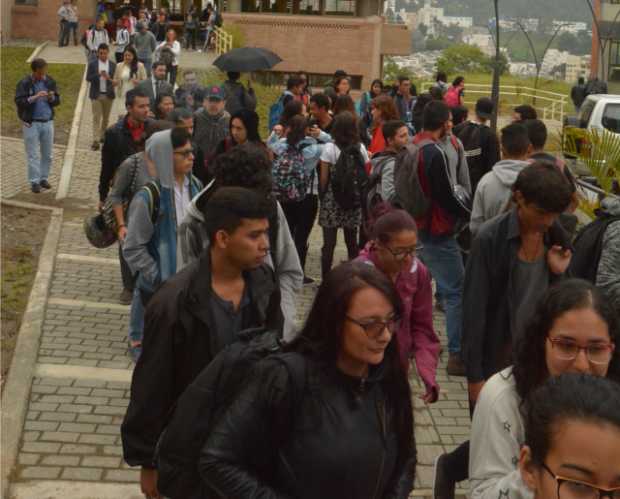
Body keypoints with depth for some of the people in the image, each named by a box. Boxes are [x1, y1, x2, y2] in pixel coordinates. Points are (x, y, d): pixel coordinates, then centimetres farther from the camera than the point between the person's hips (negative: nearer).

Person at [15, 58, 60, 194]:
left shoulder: (50, 81, 4)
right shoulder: (24, 83, -8)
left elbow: (57, 101, 6)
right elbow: (18, 102, -15)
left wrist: (52, 98, -16)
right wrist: (34, 97, -25)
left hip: (48, 122, 4)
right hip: (31, 123, -4)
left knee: (48, 153, 8)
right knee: (33, 154, 1)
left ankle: (44, 178, 21)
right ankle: (34, 182, 7)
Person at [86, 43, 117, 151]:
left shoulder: (113, 65, 4)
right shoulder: (92, 64, 0)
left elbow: (115, 79, 1)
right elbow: (88, 78, -7)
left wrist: (109, 78, -22)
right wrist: (98, 74, -23)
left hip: (108, 95, 2)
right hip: (96, 94, -2)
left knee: (106, 118, 12)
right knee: (96, 117, -7)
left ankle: (102, 136, 29)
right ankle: (96, 141, -11)